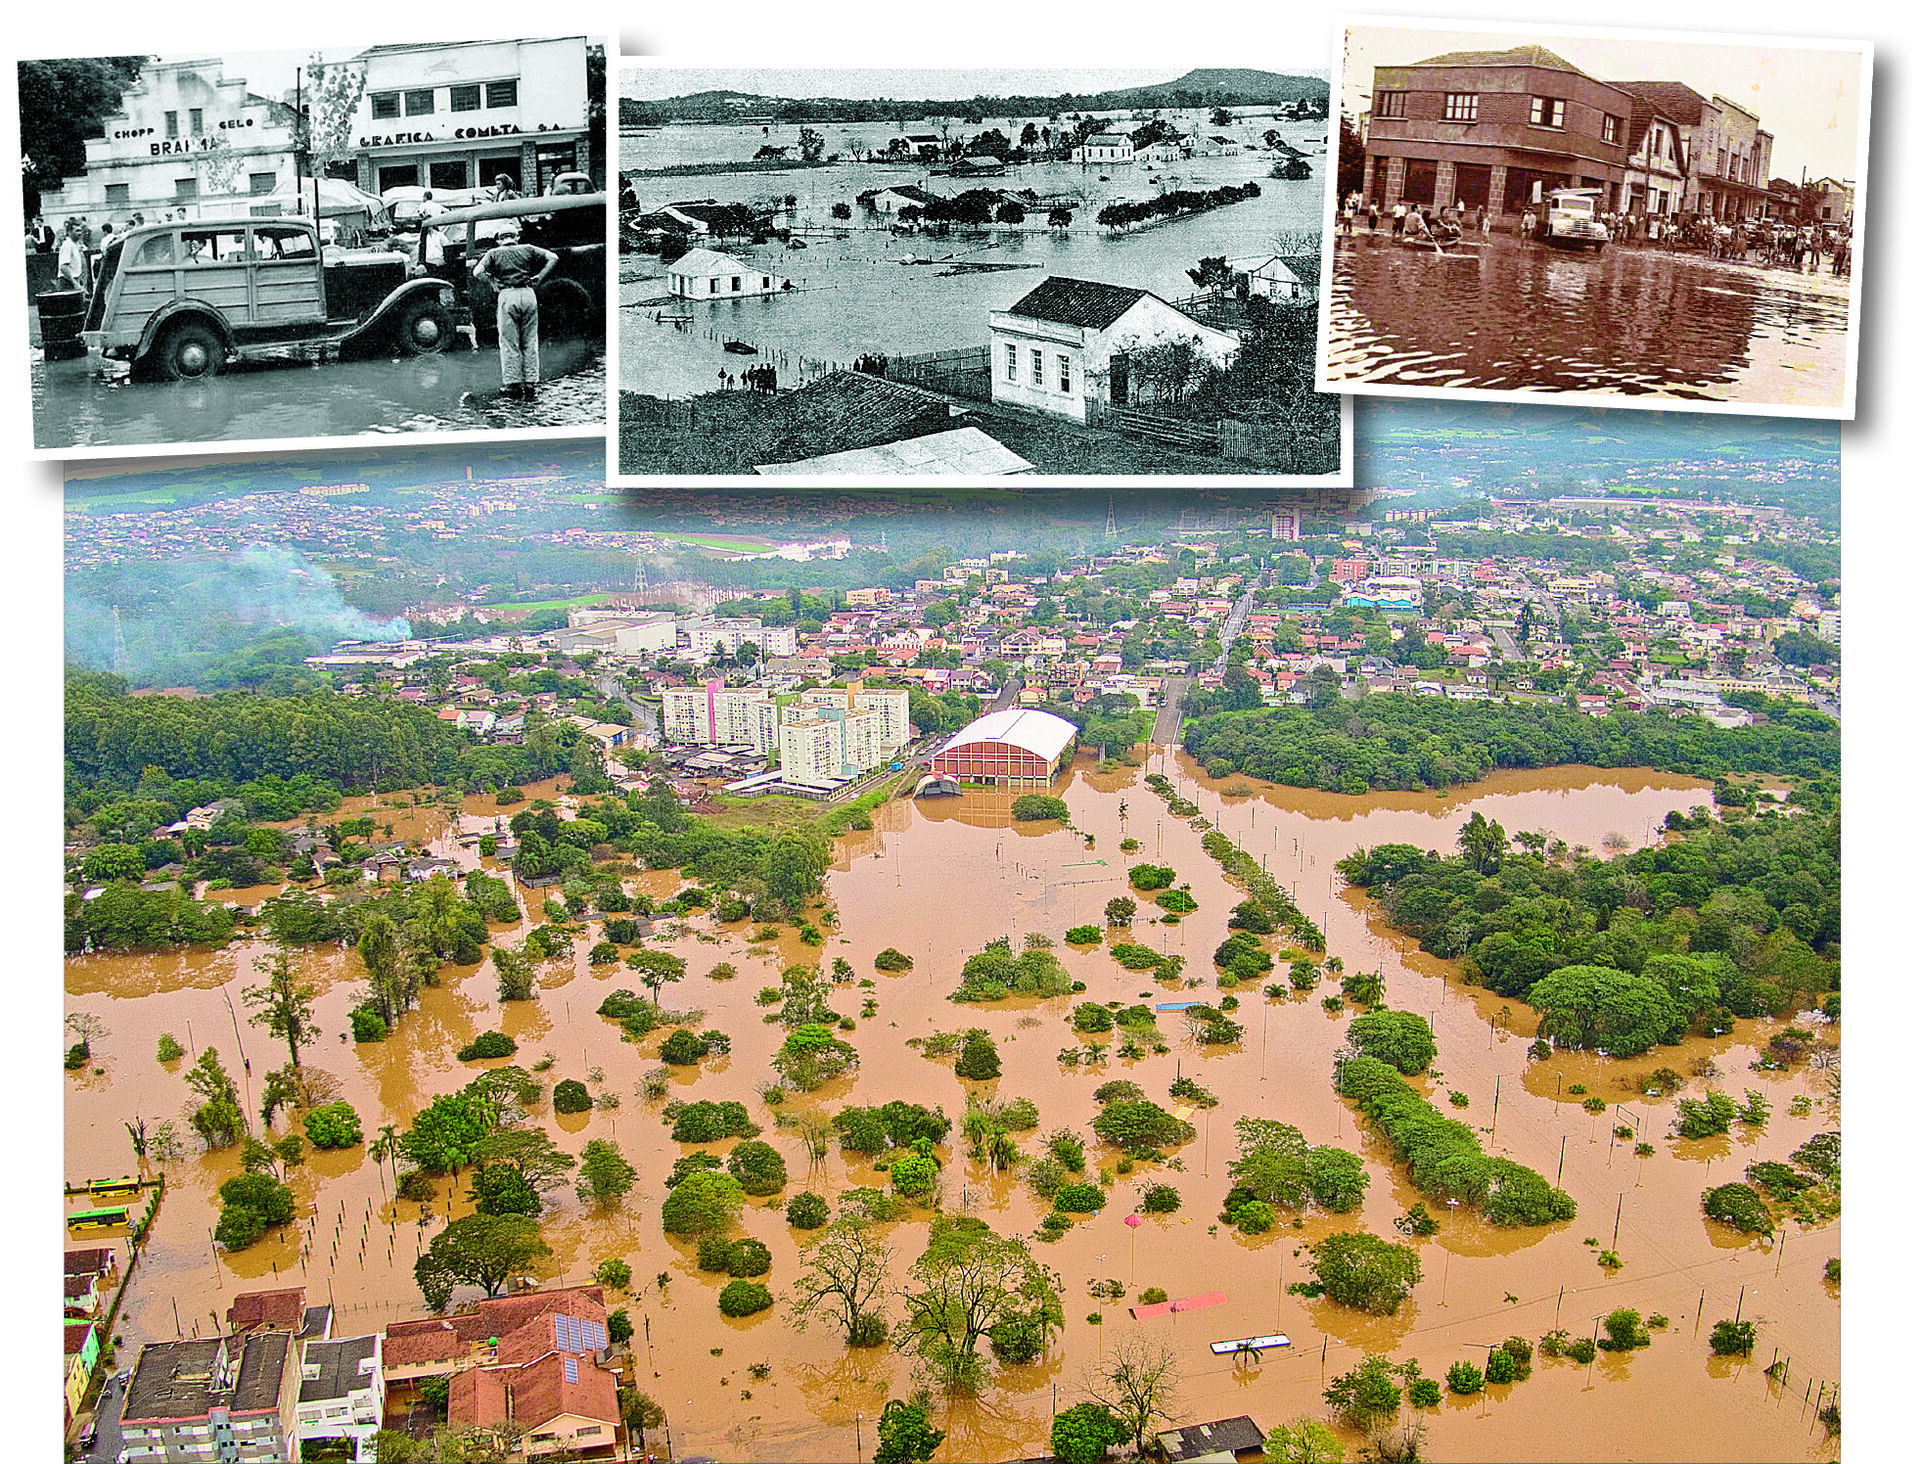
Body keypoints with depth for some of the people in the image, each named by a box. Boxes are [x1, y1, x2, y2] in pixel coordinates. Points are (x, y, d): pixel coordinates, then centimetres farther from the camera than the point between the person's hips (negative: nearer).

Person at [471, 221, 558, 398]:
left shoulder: (494, 253, 9)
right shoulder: (527, 249, 13)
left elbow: (478, 271, -5)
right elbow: (553, 258, 5)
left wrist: (493, 282, 7)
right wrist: (540, 277, 5)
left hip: (507, 296, -2)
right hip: (528, 294, 2)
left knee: (509, 343, 4)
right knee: (530, 342, 9)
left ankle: (512, 383, 2)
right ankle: (530, 383, 9)